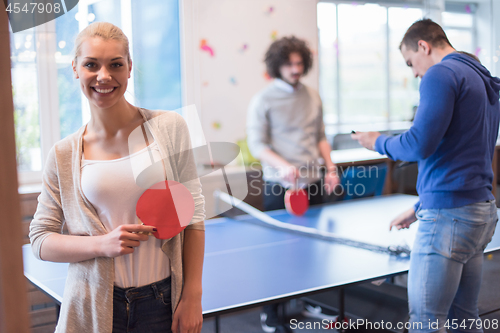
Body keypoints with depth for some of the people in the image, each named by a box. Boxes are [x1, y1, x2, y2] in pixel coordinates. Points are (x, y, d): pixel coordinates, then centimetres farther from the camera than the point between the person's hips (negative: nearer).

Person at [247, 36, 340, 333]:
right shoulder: (263, 100, -6)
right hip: (280, 187, -5)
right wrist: (283, 166, -25)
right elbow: (256, 144, -10)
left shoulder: (313, 97, 10)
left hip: (313, 185, 5)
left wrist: (330, 167, 4)